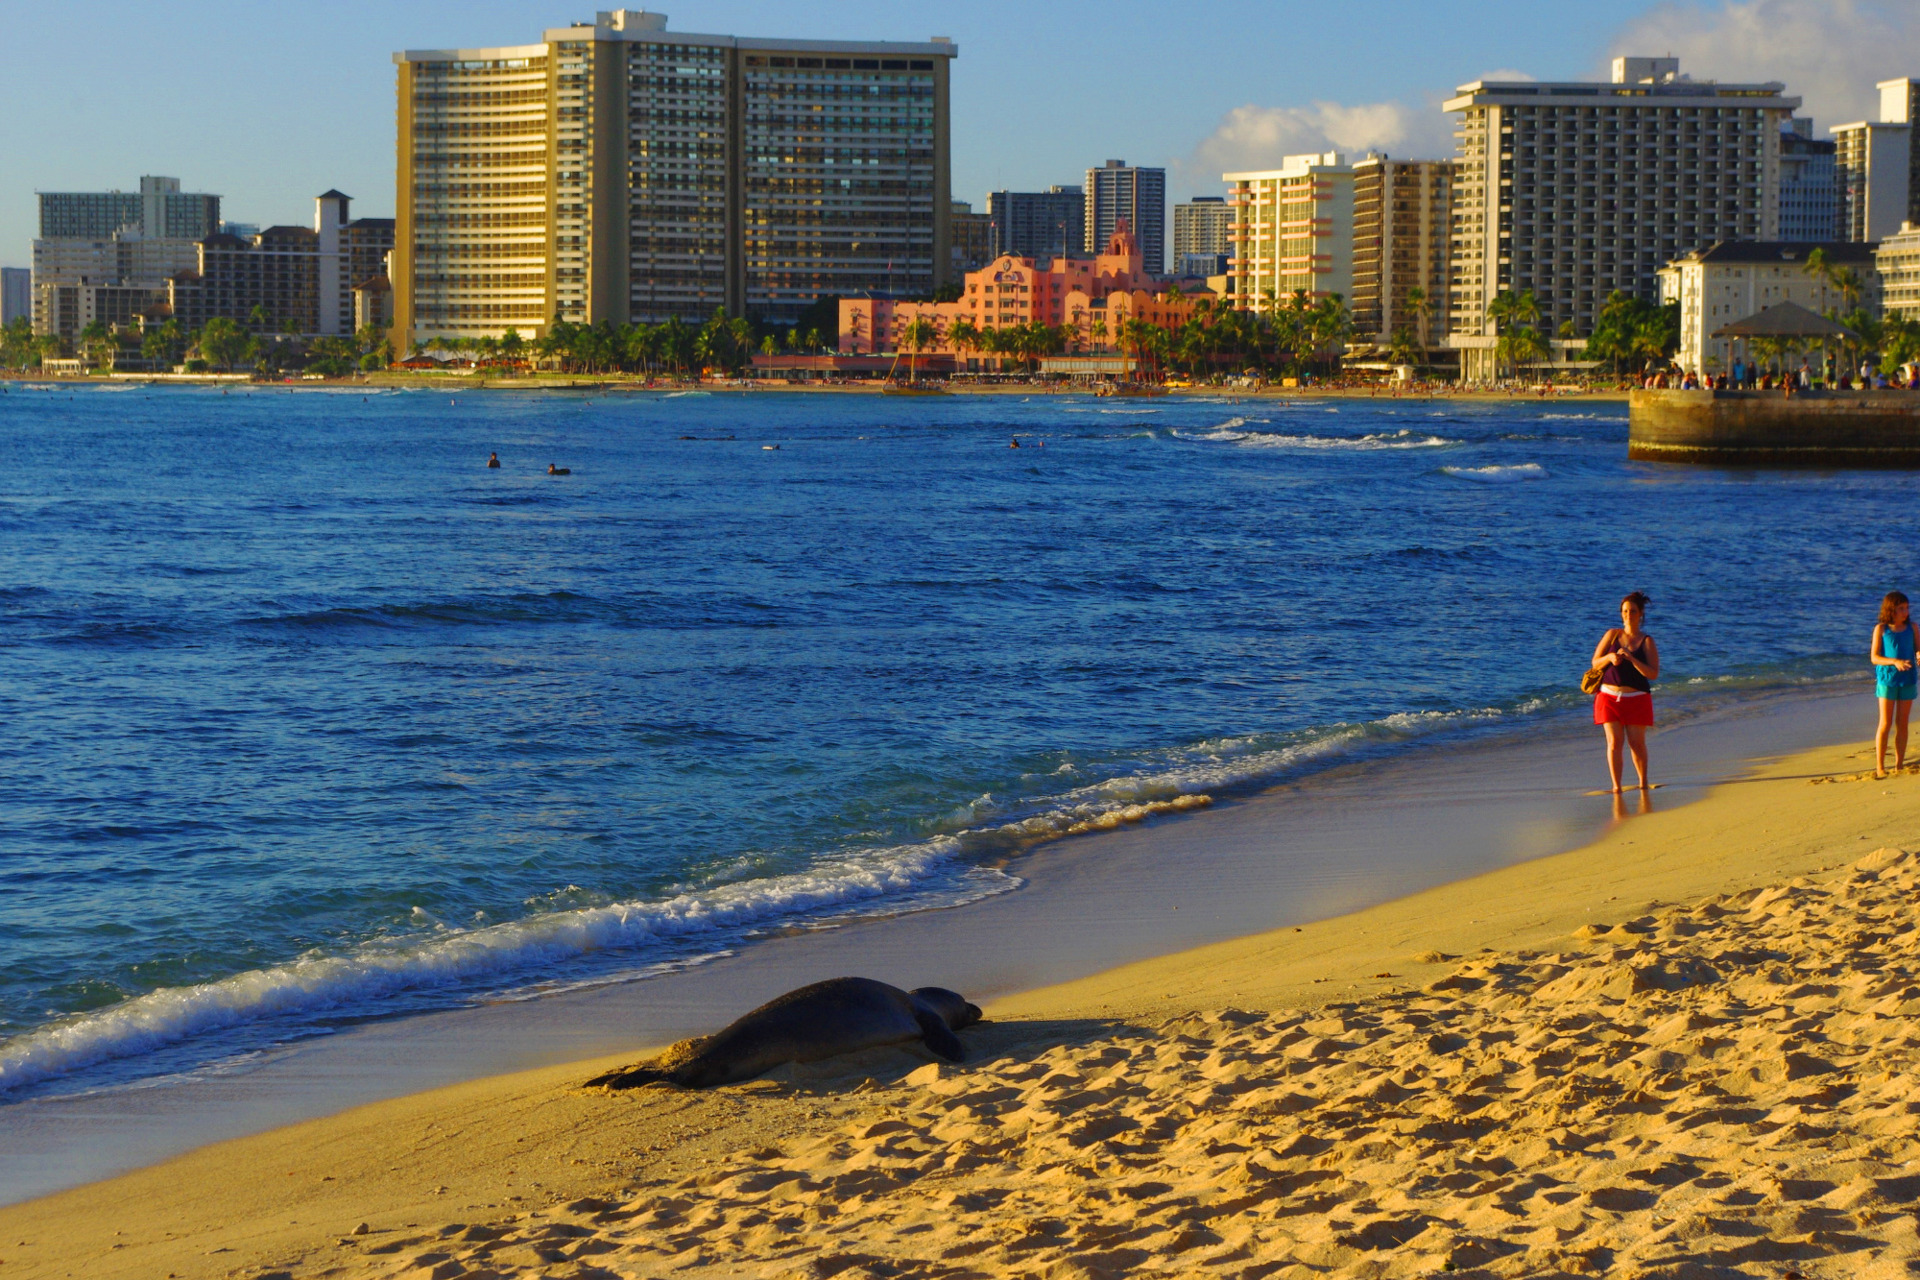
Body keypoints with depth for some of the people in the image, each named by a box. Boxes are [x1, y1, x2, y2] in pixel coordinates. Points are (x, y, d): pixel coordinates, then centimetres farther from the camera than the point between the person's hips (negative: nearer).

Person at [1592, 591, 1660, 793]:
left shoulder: (1647, 642, -1)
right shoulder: (1612, 635, 6)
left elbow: (1653, 674, -10)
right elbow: (1595, 662, 7)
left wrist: (1631, 658, -21)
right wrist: (1609, 657, -15)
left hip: (1636, 699, -1)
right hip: (1609, 697, 1)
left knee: (1637, 743, 1)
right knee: (1614, 743, -5)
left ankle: (1643, 781, 22)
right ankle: (1616, 786, -1)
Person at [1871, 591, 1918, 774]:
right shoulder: (1881, 629, -4)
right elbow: (1874, 657, -5)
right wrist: (1894, 661, -21)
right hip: (1887, 678, -3)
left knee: (1902, 724, 6)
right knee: (1885, 724, -4)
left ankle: (1899, 765, 13)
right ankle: (1879, 767, 1)